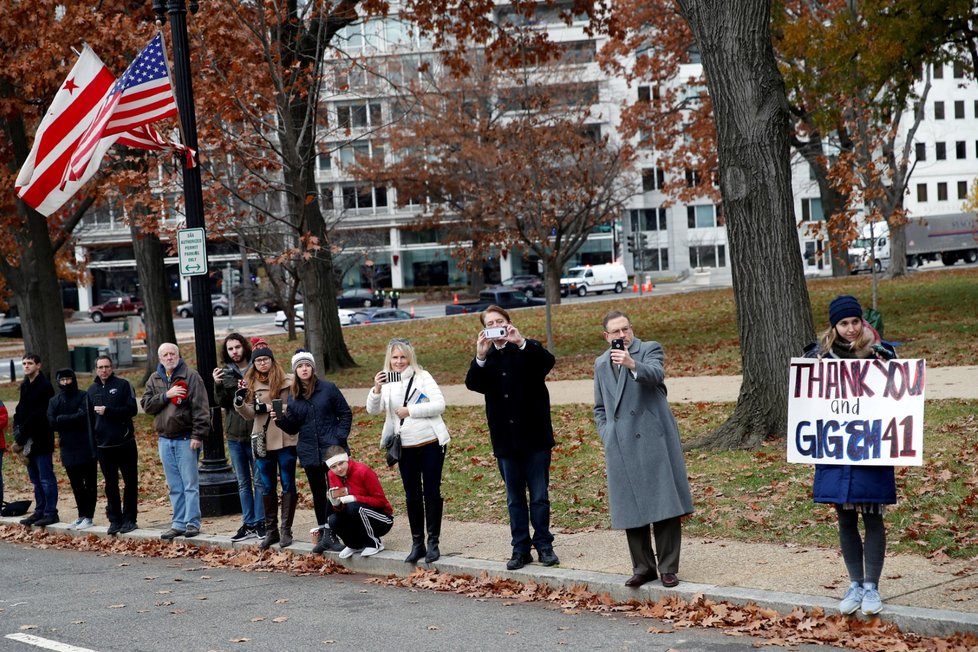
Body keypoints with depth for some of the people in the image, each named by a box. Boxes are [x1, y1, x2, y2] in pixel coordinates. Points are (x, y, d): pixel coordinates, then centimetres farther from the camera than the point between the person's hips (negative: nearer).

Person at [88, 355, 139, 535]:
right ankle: (115, 520, 13)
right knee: (110, 485, 7)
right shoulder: (92, 390, 11)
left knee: (131, 482, 0)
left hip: (125, 443, -3)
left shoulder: (123, 385, -2)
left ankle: (129, 519, 8)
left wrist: (108, 411, -18)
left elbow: (132, 409, -11)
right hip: (103, 445, 4)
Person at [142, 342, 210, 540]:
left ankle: (192, 523, 0)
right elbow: (146, 405, 3)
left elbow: (200, 408, -10)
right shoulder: (154, 379, 12)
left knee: (190, 484, -3)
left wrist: (198, 435, -16)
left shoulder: (191, 376, -5)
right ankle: (179, 524, 14)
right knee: (174, 486, 9)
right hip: (165, 440, 5)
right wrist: (166, 395, -12)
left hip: (186, 439, -5)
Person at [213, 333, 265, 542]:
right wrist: (218, 385, -19)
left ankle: (260, 523, 7)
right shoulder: (225, 373, 6)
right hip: (234, 434, 4)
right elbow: (222, 402, -2)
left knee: (259, 480, 1)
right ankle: (248, 524, 17)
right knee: (243, 483, 11)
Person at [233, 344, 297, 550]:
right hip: (263, 442, 3)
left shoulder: (286, 382, -3)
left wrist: (270, 407, -15)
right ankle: (270, 530, 17)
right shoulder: (250, 384, 7)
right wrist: (239, 403, -16)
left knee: (288, 484, 2)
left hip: (285, 440, -3)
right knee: (267, 487, 10)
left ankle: (286, 530, 7)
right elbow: (249, 415, 3)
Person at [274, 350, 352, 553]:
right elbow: (293, 427, 10)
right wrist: (281, 419, -9)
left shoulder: (328, 388, -2)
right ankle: (324, 534, 17)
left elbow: (345, 413, 3)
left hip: (332, 449, -4)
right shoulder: (293, 396, 8)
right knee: (318, 494, 10)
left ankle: (329, 534, -8)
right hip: (310, 452, 4)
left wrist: (340, 437, -7)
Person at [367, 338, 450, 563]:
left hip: (431, 443, -3)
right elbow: (373, 410, -5)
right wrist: (376, 390, -22)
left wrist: (410, 411, -16)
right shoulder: (386, 383, 5)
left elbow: (439, 404, -11)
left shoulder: (422, 377, -3)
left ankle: (433, 542, 6)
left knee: (431, 493, 0)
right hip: (405, 448, 3)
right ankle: (417, 544, 15)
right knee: (412, 496, 8)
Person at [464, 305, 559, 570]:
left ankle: (544, 545, 9)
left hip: (534, 436, -3)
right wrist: (481, 357, -27)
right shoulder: (486, 359, 9)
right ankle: (520, 548, 13)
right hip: (506, 439, 3)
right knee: (514, 498, 8)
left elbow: (548, 361, -20)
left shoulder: (528, 350, 2)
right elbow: (472, 384, -10)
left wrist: (521, 342, -33)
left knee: (540, 495, 0)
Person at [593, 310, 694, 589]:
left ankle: (668, 568, 1)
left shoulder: (650, 349, 2)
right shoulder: (601, 364, 18)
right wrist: (607, 436, 11)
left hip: (652, 439, -4)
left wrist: (632, 365, -40)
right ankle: (643, 568, 14)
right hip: (620, 446, 4)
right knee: (630, 510, 5)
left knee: (663, 504, -5)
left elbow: (656, 375, -21)